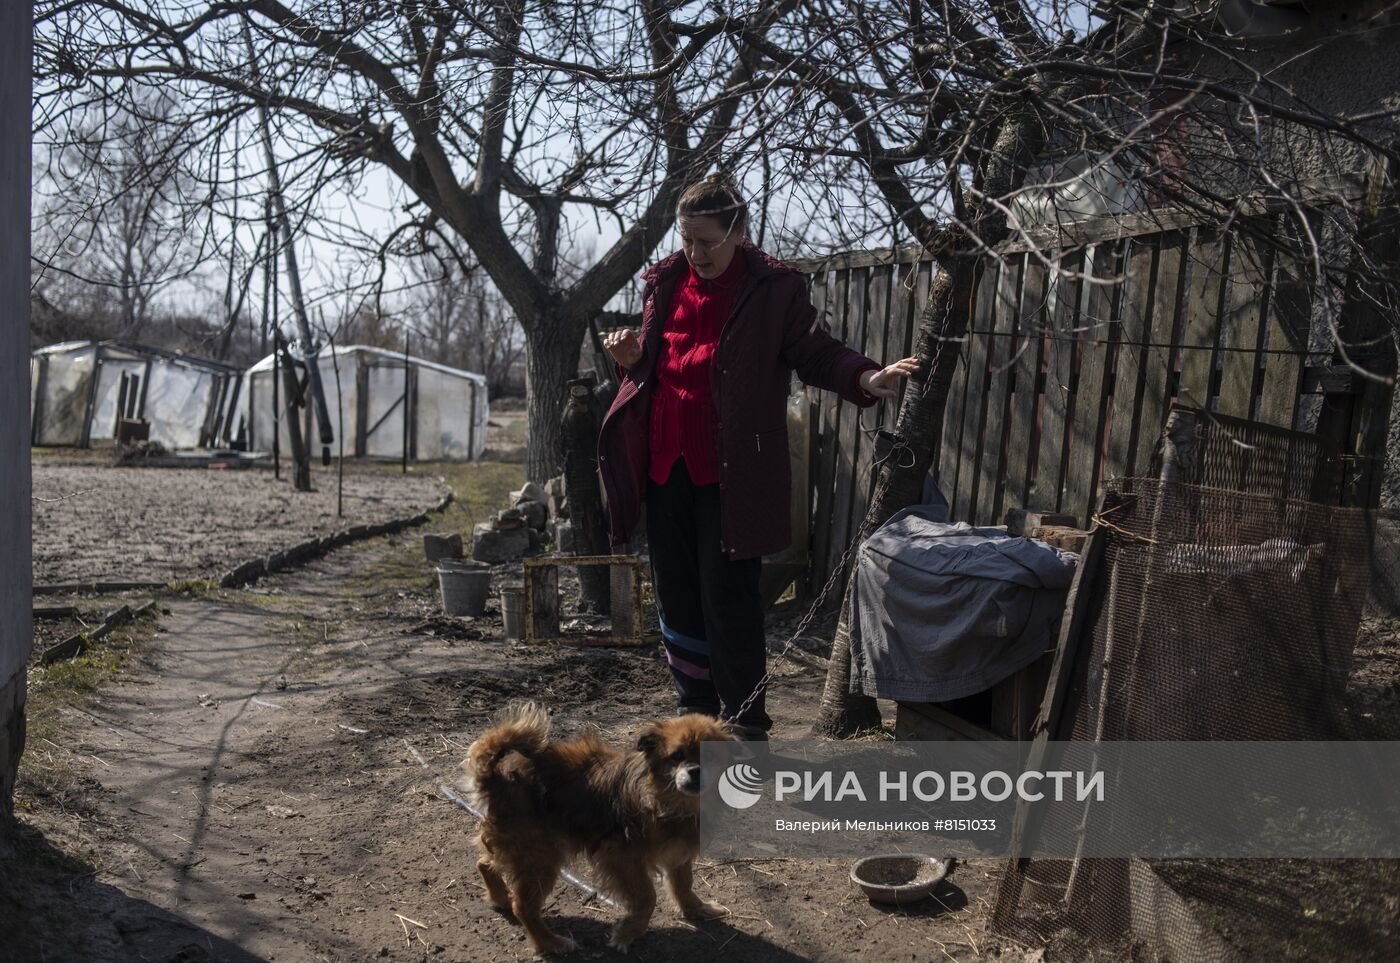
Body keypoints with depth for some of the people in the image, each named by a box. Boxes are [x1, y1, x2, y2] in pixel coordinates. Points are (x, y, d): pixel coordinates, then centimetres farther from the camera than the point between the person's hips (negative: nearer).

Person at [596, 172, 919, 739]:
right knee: (676, 594, 13)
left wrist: (867, 378, -26)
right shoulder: (665, 282, 10)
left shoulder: (773, 289, -6)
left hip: (732, 472, -6)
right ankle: (697, 710, 29)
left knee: (729, 600, -3)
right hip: (667, 463, 6)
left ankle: (745, 725, 11)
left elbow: (814, 353, -7)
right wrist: (632, 358, -2)